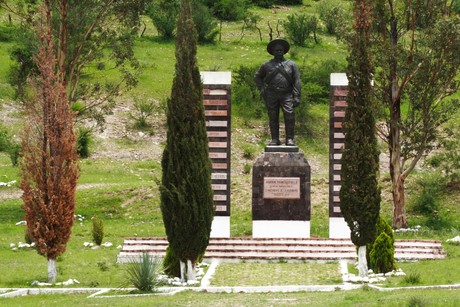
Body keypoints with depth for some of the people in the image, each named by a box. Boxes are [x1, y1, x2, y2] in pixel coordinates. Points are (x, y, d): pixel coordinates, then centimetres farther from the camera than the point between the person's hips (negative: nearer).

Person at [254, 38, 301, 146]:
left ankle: (289, 139, -7)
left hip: (286, 95, -1)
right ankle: (275, 139, 9)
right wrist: (262, 89, 9)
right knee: (273, 118, 2)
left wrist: (296, 97, -1)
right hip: (271, 96, 1)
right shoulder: (267, 65, 12)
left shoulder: (291, 65, 10)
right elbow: (257, 77, 23)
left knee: (290, 116, -13)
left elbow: (296, 81, 7)